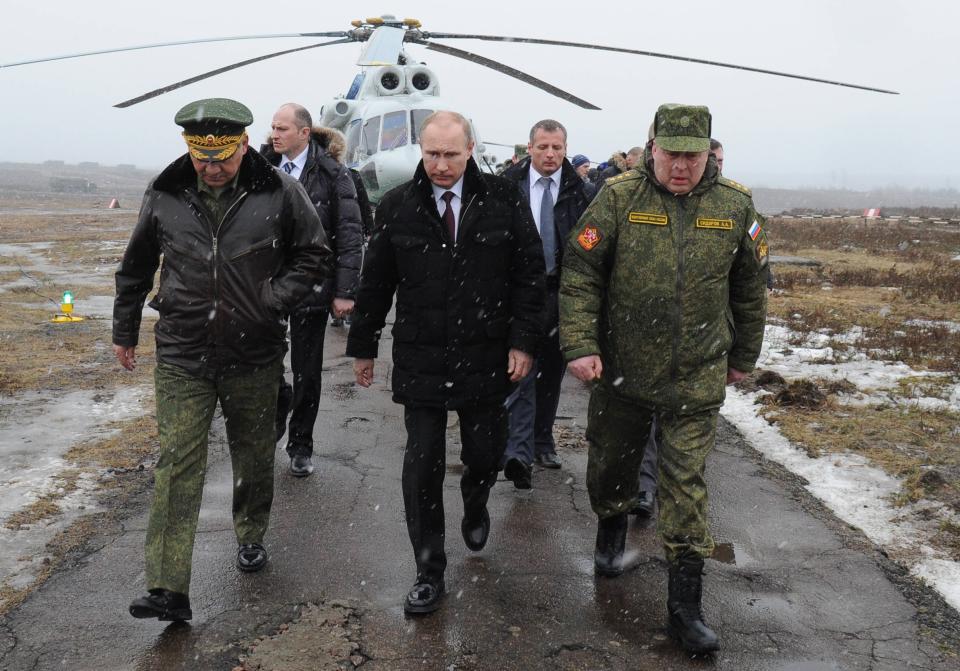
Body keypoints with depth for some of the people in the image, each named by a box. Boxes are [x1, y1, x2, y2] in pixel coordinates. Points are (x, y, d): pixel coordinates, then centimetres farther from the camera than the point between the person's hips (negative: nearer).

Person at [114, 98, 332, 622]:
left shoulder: (278, 194, -8)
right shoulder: (164, 196, -2)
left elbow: (314, 255, 3)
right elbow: (136, 268, 12)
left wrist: (275, 298, -11)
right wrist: (124, 331, 18)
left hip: (254, 357, 0)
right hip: (182, 358, 1)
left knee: (253, 457, 16)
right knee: (176, 466, -4)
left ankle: (250, 537, 41)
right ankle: (167, 590, 0)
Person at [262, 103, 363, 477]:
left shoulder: (332, 175, -6)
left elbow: (350, 236, -7)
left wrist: (345, 292, -12)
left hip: (311, 287, -3)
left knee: (306, 372, 8)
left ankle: (300, 445, 25)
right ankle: (279, 405, 35)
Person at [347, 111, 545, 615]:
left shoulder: (502, 200, -3)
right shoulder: (397, 207, -1)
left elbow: (529, 272, 0)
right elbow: (376, 282, 6)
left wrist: (523, 341, -6)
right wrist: (363, 347, 9)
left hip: (487, 360, 1)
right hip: (420, 361, 0)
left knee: (484, 455, 14)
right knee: (422, 467, 1)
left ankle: (475, 509, 50)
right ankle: (429, 574, 15)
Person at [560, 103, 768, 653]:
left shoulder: (735, 206, -1)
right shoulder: (619, 198, -7)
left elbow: (750, 289, 10)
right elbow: (580, 273, -6)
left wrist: (743, 356, 15)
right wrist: (581, 345, -13)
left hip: (696, 381, 0)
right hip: (620, 372, 0)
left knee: (686, 486, 1)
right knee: (611, 465, 17)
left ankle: (686, 604, 13)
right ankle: (612, 530, 50)